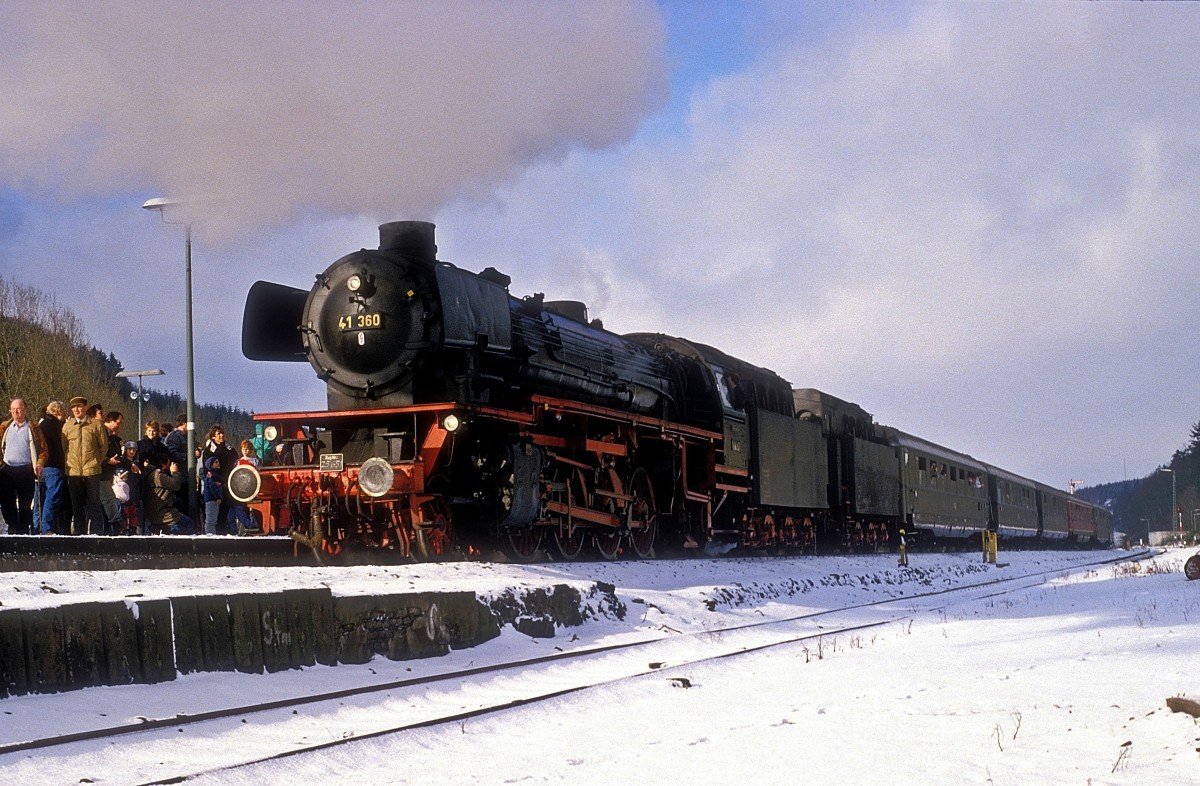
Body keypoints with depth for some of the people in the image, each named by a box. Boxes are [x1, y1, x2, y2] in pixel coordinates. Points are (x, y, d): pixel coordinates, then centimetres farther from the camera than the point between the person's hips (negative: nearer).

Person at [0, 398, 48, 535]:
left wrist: (40, 463, -9)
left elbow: (43, 448, 4)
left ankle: (24, 530, 6)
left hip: (26, 471, -3)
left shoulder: (33, 428, 6)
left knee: (25, 504, 0)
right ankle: (13, 528, 12)